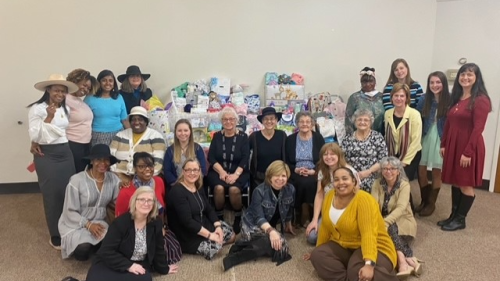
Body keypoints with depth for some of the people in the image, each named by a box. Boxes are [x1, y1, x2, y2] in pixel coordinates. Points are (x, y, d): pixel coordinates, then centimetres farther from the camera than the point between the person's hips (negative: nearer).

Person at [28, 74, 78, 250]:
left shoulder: (66, 109, 9)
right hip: (46, 156, -5)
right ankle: (55, 236, 14)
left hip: (65, 153, 5)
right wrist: (48, 117, -23)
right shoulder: (37, 109, -9)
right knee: (52, 196, 1)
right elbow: (34, 136, -17)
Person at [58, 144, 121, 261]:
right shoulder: (77, 180, -15)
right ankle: (77, 246, 9)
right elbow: (70, 212, -11)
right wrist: (88, 224, -23)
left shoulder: (113, 179, -4)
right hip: (76, 224, -2)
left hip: (99, 223, 3)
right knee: (82, 251, -30)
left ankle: (94, 248, 7)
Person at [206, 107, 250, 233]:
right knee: (219, 188, -30)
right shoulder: (217, 136, 7)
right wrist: (222, 172, -16)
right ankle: (219, 218, -8)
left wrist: (235, 174, -20)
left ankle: (238, 219, -6)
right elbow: (211, 157, 0)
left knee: (234, 189, -30)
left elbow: (245, 159, -5)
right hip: (218, 171, 1)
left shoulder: (243, 137, 3)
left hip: (238, 172, -1)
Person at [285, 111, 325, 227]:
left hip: (314, 174, 0)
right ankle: (302, 217, -14)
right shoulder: (290, 139, 8)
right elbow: (286, 161, 6)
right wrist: (296, 170, -13)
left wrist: (314, 171, -14)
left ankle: (306, 217, -15)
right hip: (296, 175, 1)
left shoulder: (318, 138, 6)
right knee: (301, 183, -31)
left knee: (309, 183, -32)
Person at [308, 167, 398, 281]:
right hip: (342, 247, 7)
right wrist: (318, 251, 15)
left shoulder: (364, 199, -22)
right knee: (317, 256, -17)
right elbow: (325, 227, 7)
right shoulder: (329, 197, -4)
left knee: (358, 272, -34)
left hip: (372, 248, -6)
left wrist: (369, 264, -44)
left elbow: (368, 233, -33)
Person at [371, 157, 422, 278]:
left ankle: (403, 262, -39)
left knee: (389, 228, -33)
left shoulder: (404, 185, -12)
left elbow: (401, 208, -26)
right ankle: (409, 259, -36)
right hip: (383, 222, 2)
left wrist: (385, 222, -40)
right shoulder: (377, 184, -3)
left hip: (402, 221, -2)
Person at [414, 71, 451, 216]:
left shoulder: (450, 100, -9)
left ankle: (431, 203, 23)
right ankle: (424, 200, 27)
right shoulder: (423, 99, 0)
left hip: (441, 140, -3)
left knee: (436, 172, 8)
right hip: (425, 138, 3)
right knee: (421, 170, 7)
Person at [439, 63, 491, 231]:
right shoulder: (456, 98, 12)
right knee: (455, 182, 14)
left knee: (466, 184, 4)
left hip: (469, 147, -7)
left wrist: (468, 152, -19)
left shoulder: (481, 100, -12)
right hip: (453, 145, 8)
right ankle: (453, 216, 25)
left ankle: (460, 220, 16)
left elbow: (478, 129, -16)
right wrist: (443, 144, 10)